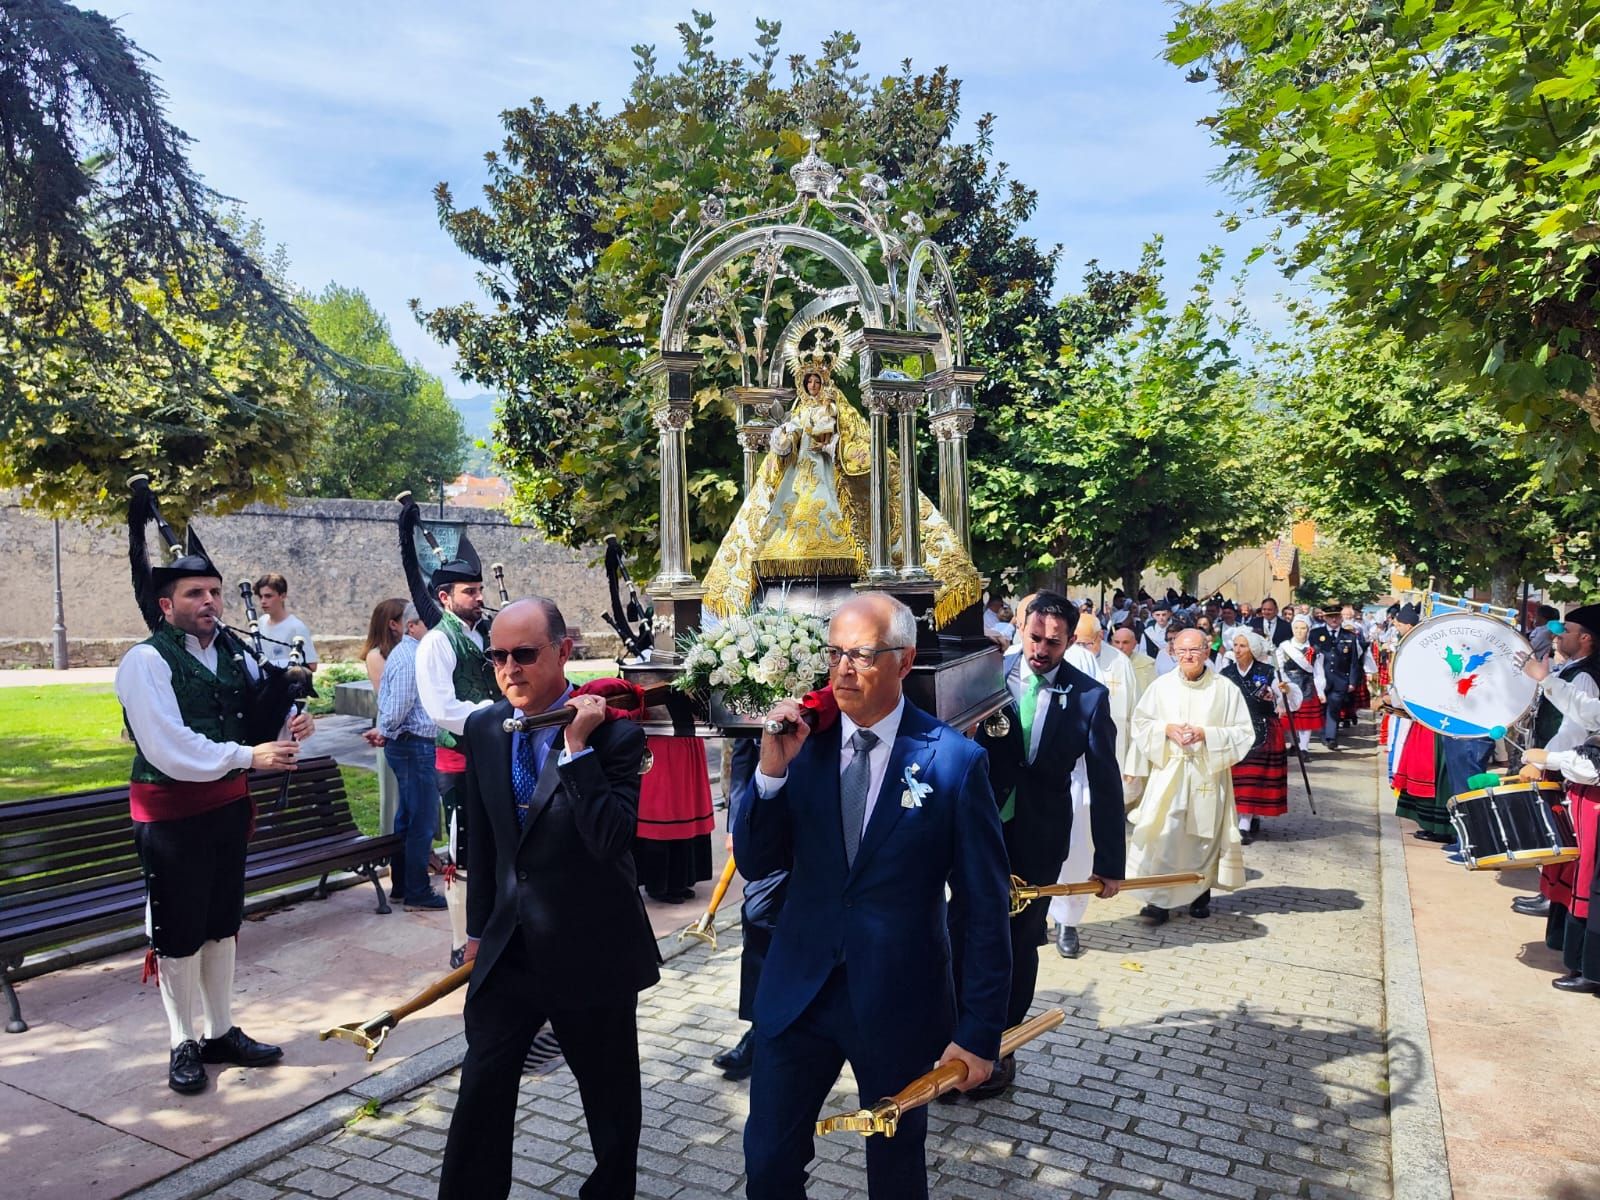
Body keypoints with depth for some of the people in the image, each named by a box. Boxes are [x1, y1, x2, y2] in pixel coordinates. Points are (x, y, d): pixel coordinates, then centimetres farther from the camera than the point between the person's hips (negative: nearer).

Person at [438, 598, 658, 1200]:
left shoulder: (614, 733, -18)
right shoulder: (483, 728, 0)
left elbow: (611, 840, -29)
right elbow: (482, 841, 10)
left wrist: (578, 745, -31)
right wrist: (479, 927, 16)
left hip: (591, 950, -4)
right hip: (509, 947, 4)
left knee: (610, 1096, 15)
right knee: (481, 1087, 12)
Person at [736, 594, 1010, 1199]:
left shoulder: (955, 759, -14)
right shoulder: (804, 743, -4)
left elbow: (985, 908, -9)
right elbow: (755, 864, -2)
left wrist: (979, 1032, -7)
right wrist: (772, 770, -18)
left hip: (899, 1003, -2)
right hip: (798, 990, 3)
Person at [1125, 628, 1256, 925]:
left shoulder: (1225, 689, -3)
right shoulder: (1161, 686, 2)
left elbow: (1243, 733, -2)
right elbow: (1140, 723, 7)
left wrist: (1206, 734, -15)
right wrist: (1165, 729, -12)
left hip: (1208, 774, 0)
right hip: (1168, 771, 1)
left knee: (1203, 836, 8)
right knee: (1164, 835, -7)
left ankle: (1201, 894, 26)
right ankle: (1161, 899, -2)